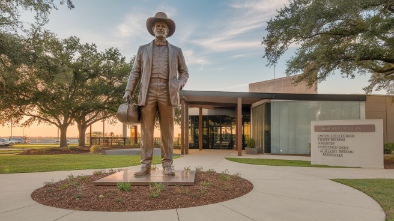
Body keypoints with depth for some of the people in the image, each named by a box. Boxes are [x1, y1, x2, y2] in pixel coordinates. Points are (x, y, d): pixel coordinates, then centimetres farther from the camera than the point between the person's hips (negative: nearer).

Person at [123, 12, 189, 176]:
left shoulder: (176, 51, 16)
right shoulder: (143, 49, 16)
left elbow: (184, 72, 14)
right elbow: (135, 73, 11)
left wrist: (179, 85, -7)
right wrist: (128, 91, -1)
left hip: (167, 93, 0)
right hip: (148, 93, 1)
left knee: (167, 131, -1)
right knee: (146, 130, -3)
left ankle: (167, 166, 4)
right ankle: (145, 166, 2)